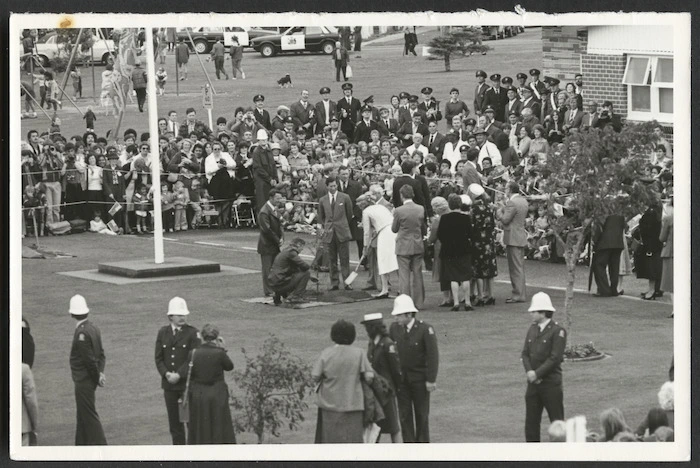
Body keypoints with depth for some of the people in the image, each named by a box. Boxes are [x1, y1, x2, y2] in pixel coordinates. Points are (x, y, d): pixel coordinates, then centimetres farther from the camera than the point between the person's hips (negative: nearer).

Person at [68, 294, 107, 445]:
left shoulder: (82, 333, -21)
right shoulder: (94, 329, 8)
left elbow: (90, 359, -21)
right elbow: (101, 355, 9)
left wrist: (97, 377, -10)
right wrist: (100, 372, -1)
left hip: (83, 381, -10)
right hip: (89, 380, 10)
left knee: (89, 415, -5)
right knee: (82, 415, 18)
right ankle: (81, 447, 26)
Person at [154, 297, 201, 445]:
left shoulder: (192, 333, -4)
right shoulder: (163, 333, 8)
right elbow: (158, 358, 7)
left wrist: (179, 375, -17)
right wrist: (166, 374, -11)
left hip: (187, 383, -4)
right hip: (169, 384, 4)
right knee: (174, 422, 8)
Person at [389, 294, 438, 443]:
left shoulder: (425, 330, -15)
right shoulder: (394, 328, -2)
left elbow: (433, 356, -14)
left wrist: (431, 380, -16)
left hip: (420, 379, -3)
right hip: (401, 378, 3)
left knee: (421, 413, 6)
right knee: (404, 414, 2)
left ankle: (422, 441, 18)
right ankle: (408, 443, 8)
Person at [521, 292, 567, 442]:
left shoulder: (557, 331, -9)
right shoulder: (532, 329, 12)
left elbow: (555, 358, -14)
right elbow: (525, 353, 9)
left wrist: (537, 373, -16)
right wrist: (529, 371, -9)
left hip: (550, 383, -6)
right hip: (533, 382, 6)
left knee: (556, 421, 0)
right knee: (531, 420, 7)